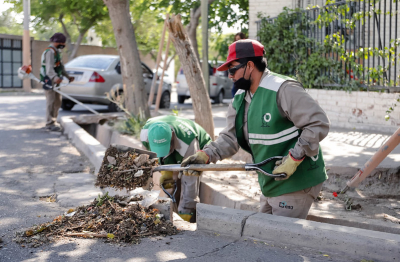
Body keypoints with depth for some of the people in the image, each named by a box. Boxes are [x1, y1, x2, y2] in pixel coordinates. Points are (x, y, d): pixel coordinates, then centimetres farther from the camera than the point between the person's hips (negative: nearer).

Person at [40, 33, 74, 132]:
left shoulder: (56, 52, 19)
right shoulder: (50, 52, -16)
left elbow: (60, 66, 29)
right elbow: (49, 68, -30)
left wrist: (68, 76, 27)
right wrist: (55, 78, -44)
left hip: (55, 81, 10)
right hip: (49, 81, -10)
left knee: (57, 102, 13)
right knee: (51, 101, -10)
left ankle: (53, 121, 24)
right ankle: (50, 123, -8)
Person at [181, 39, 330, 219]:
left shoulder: (283, 90, -20)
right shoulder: (239, 100, 8)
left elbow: (319, 124, -22)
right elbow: (230, 137, 4)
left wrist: (294, 158, -26)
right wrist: (205, 155, -13)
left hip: (295, 183, -9)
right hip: (270, 184, 9)